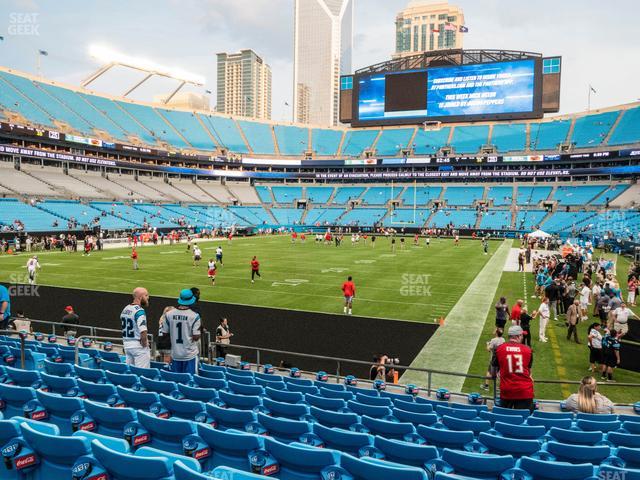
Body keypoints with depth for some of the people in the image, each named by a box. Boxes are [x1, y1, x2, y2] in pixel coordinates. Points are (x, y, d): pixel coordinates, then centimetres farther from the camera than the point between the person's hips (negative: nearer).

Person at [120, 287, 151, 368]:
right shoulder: (139, 311, -19)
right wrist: (144, 343, -15)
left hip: (126, 344, 9)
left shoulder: (125, 309, 9)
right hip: (138, 345, -9)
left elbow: (124, 327, 15)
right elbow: (143, 330, -29)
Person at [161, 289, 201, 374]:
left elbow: (164, 333, 4)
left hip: (175, 354, 4)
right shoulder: (194, 316, -13)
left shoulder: (169, 314, -3)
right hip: (190, 354, -4)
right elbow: (196, 337, -14)